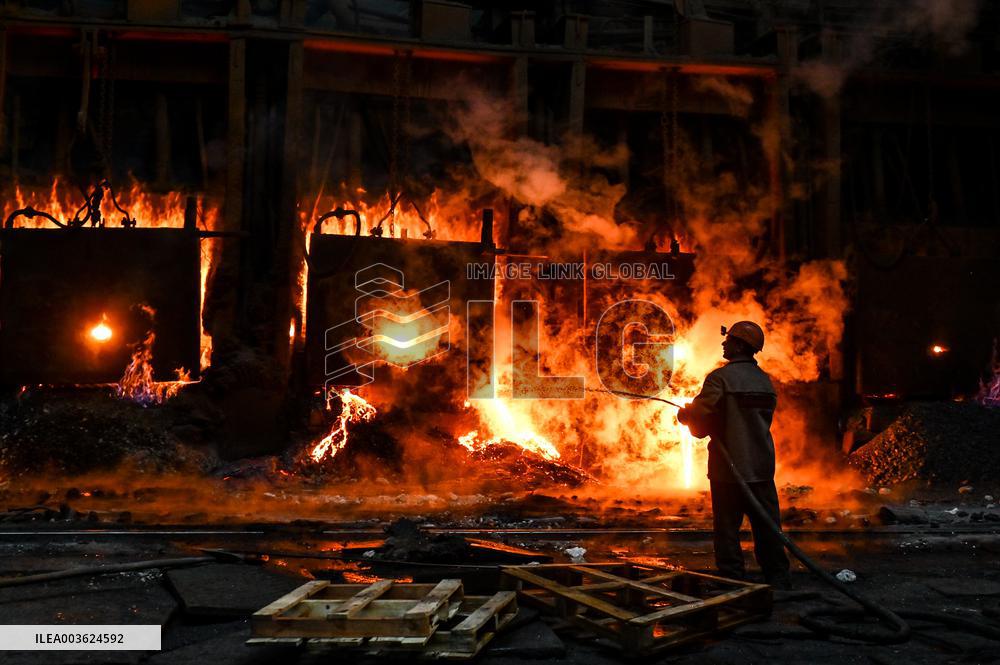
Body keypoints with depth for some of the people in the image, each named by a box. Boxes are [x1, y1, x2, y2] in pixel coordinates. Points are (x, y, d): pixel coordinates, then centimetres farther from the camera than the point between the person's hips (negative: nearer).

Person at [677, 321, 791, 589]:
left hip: (729, 466, -6)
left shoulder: (720, 378, -14)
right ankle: (777, 578, 19)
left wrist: (684, 414, 7)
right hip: (762, 466, 6)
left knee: (727, 526, 4)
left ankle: (733, 579, 7)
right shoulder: (765, 380, 9)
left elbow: (699, 420, -17)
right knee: (766, 524, 13)